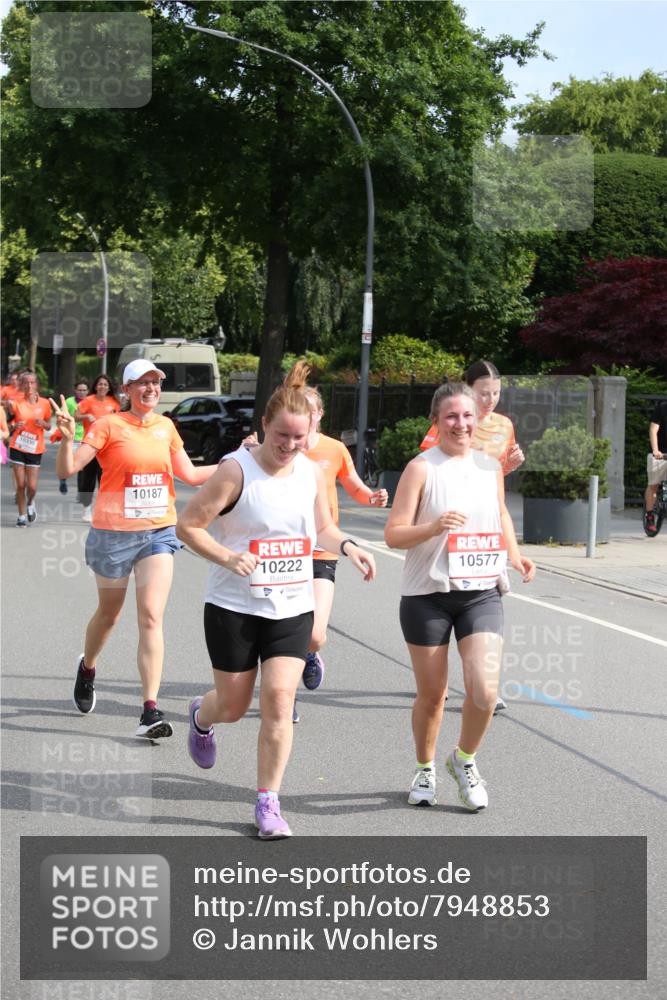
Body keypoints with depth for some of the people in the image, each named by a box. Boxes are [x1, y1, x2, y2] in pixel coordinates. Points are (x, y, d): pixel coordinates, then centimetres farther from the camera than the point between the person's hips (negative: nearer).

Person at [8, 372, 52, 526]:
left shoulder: (44, 403, -1)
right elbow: (8, 425, 2)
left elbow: (48, 425, 11)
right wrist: (15, 426, -19)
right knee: (20, 484, -1)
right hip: (17, 448, 0)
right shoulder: (16, 402, -5)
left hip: (35, 450, 1)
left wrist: (43, 423, -12)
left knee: (32, 486, -3)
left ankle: (30, 504, 30)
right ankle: (22, 515, 16)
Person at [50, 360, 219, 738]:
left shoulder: (166, 426, 7)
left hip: (159, 532, 2)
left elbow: (190, 475, 16)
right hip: (115, 533, -2)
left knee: (151, 619, -10)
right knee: (109, 613, 15)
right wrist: (68, 437, -29)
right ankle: (87, 668, 47)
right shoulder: (109, 425, -6)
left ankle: (151, 710, -12)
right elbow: (67, 470, -11)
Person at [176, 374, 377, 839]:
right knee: (234, 706, 9)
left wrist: (347, 546, -4)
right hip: (234, 607, -3)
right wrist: (227, 557, -25)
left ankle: (268, 803, 1)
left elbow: (323, 527, 17)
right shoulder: (236, 470, -13)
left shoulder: (313, 473, 2)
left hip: (292, 608, 3)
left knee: (279, 698, -10)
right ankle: (201, 717, 48)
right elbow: (188, 525, -11)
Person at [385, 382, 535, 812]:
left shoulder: (490, 466, 7)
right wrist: (433, 527, -28)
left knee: (484, 690, -13)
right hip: (428, 595, -3)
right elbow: (393, 534, -10)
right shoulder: (422, 468, -7)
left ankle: (465, 760, 15)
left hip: (482, 593, 3)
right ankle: (426, 769, 33)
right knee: (432, 694, 7)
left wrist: (516, 556, 9)